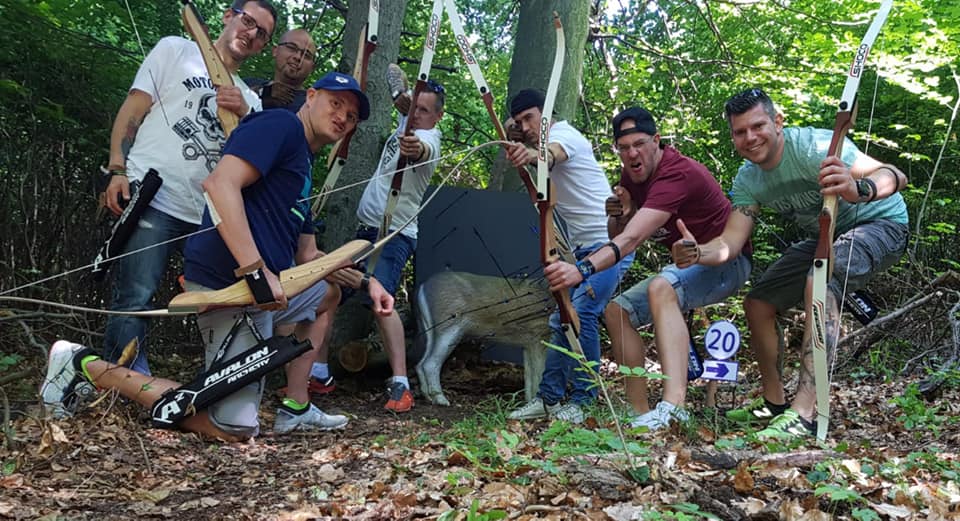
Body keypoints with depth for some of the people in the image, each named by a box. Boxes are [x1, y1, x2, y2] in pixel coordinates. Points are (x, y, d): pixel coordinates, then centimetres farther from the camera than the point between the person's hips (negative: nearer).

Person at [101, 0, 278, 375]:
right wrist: (117, 169, -6)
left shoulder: (250, 100, 23)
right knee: (135, 299, -15)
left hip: (209, 217, 5)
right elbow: (132, 110, 5)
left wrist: (244, 115, -6)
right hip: (151, 201, -5)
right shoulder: (175, 50, 11)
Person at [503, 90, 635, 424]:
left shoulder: (564, 134, -14)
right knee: (559, 320, 6)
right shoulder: (540, 143, 17)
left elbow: (552, 154, -40)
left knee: (581, 313, -21)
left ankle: (582, 400, -11)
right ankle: (549, 397, 12)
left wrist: (532, 155, -60)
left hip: (609, 243, -10)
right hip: (581, 248, 10)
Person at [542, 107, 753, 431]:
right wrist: (619, 214, -16)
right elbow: (617, 234, 7)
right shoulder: (630, 176, 0)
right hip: (688, 266, 9)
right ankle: (640, 413, -4)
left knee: (661, 288, -38)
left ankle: (673, 405, -49)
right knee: (617, 312, -2)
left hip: (725, 262, -9)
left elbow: (632, 239, -41)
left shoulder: (677, 173, -29)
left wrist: (583, 269, -53)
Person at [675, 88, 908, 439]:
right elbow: (731, 241, -15)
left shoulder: (813, 147, -30)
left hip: (879, 224, -8)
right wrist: (697, 253, -38)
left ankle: (803, 413, -41)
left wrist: (858, 189, -66)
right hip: (825, 238, 8)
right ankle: (774, 403, 16)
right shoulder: (747, 180, -7)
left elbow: (895, 176, -43)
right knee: (758, 303, 1)